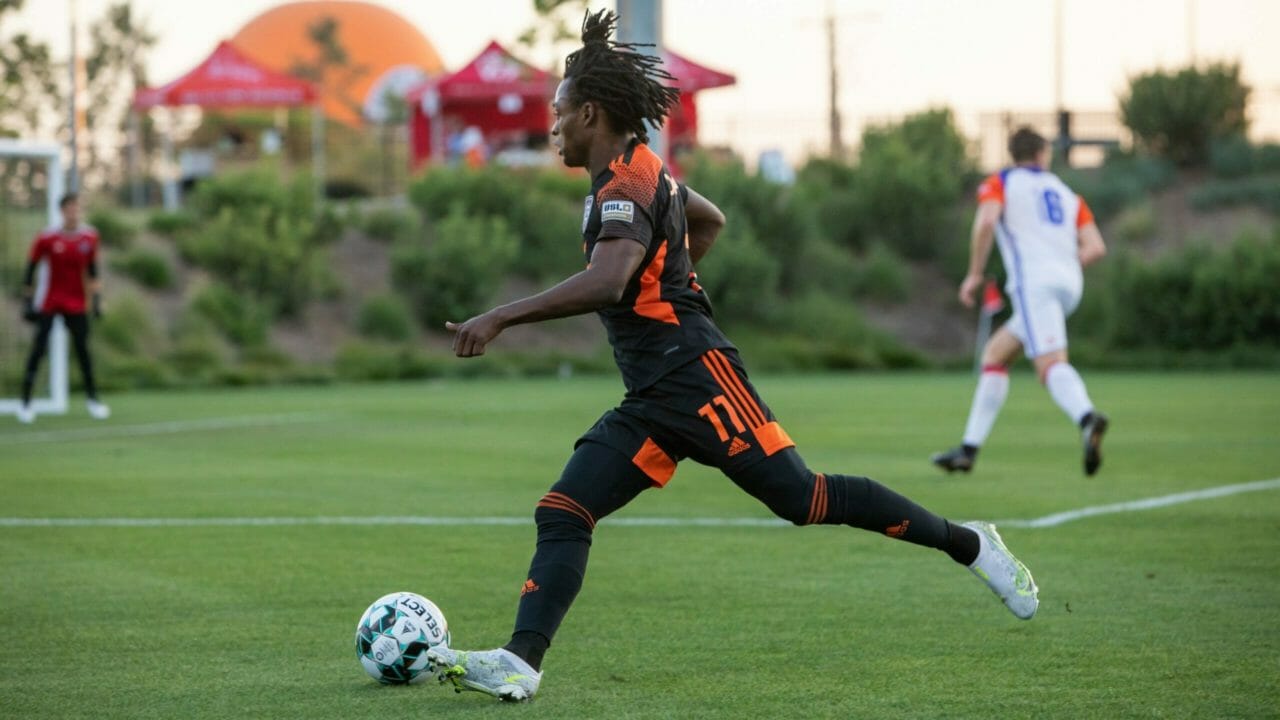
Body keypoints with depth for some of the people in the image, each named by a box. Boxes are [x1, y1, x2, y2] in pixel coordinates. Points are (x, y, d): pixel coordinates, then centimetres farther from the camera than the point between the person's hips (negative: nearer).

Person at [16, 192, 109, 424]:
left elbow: (92, 270, 12)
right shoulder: (46, 239, -11)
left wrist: (96, 298, 8)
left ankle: (92, 398, 16)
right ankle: (25, 402, -3)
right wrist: (28, 301, -5)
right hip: (49, 304, -3)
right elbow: (30, 269, -3)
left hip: (76, 304, 3)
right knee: (38, 349, -7)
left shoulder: (89, 237, 0)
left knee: (82, 349, 4)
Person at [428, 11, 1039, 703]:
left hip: (695, 378, -10)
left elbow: (606, 283, -32)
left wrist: (499, 318, -32)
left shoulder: (626, 186, -14)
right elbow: (710, 219, 38)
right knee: (561, 516, -5)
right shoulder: (643, 171, 18)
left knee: (806, 500, -8)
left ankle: (968, 544, 7)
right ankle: (519, 663, -17)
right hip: (648, 403, 10)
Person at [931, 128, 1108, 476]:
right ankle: (969, 449, 16)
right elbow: (1095, 247, 14)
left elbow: (986, 220, -10)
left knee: (1052, 365, -22)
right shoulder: (1066, 193, 26)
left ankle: (1087, 419, -53)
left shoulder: (999, 183, 12)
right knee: (995, 355, 18)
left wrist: (975, 274, -2)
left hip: (1033, 281, -6)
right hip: (1069, 282, 6)